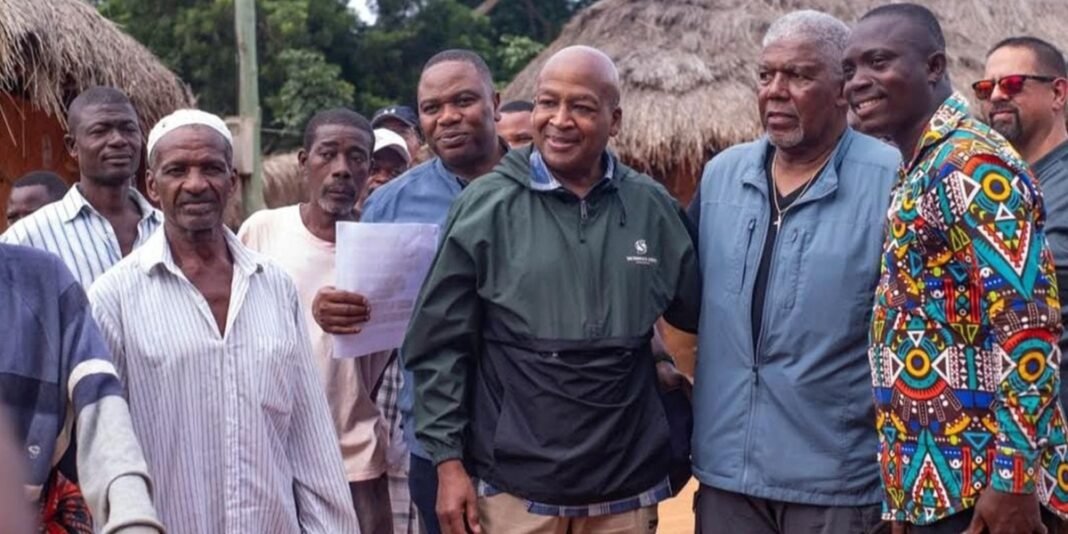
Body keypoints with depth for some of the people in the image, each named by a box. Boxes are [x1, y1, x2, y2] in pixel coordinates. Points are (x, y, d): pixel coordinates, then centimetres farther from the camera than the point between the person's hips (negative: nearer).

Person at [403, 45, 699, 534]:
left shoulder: (652, 207, 0)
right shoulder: (486, 205, -5)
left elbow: (698, 316, 11)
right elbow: (440, 346, -3)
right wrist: (449, 462, -6)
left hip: (626, 488, 2)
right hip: (513, 486, -2)